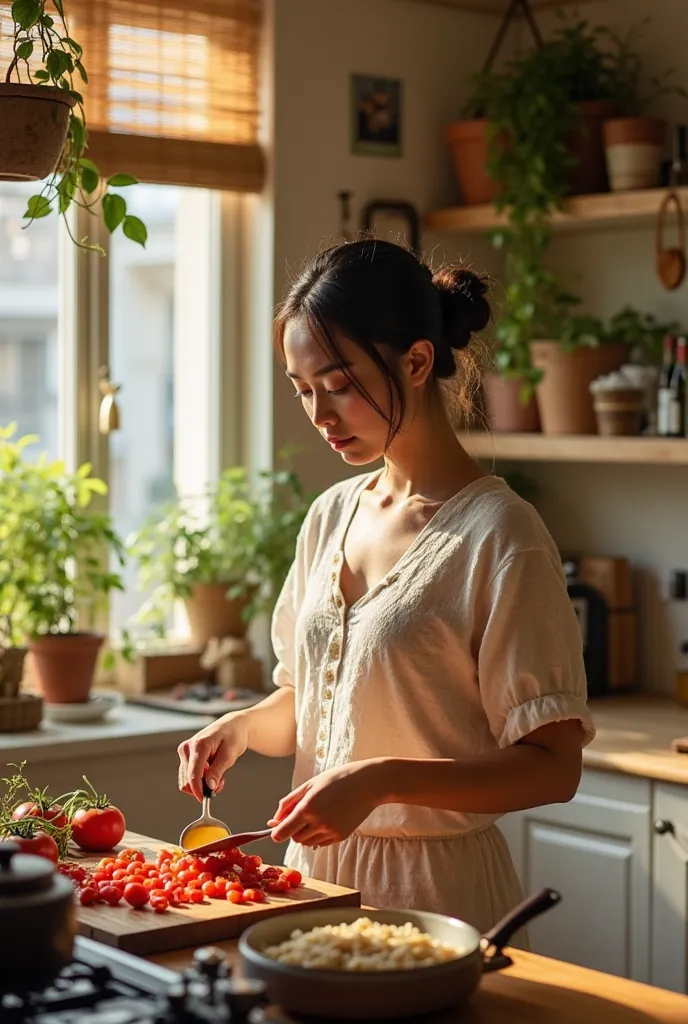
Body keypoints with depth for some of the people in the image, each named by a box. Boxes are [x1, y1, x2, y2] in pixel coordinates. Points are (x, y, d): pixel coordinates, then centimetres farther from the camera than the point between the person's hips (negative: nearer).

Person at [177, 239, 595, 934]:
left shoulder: (499, 536, -15)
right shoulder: (330, 517, 6)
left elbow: (553, 766, -17)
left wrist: (383, 779, -27)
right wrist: (243, 727, -4)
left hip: (436, 886, -6)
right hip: (315, 872, 6)